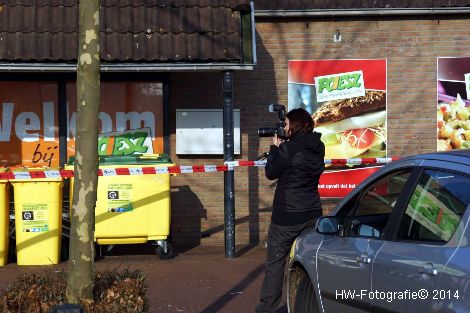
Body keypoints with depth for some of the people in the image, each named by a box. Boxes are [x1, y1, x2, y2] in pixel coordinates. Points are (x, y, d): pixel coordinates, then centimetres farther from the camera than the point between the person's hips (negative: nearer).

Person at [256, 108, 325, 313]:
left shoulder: (288, 148, -16)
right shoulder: (318, 148, 5)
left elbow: (270, 173, -4)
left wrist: (275, 147, 6)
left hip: (287, 216, -6)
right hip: (312, 215, 6)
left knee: (275, 262, 4)